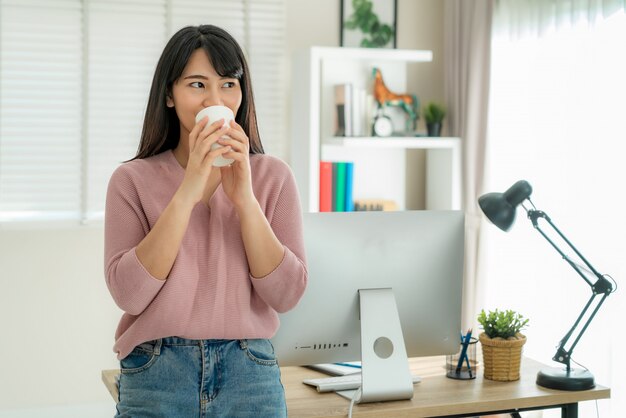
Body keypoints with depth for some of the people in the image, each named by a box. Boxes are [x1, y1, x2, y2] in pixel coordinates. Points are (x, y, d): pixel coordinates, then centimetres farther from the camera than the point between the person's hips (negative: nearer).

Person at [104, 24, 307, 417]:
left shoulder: (273, 176, 0)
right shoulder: (132, 180, -2)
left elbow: (286, 294, -8)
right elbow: (129, 293, -14)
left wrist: (244, 198, -18)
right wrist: (187, 192, -19)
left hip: (250, 375, 1)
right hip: (156, 379, -1)